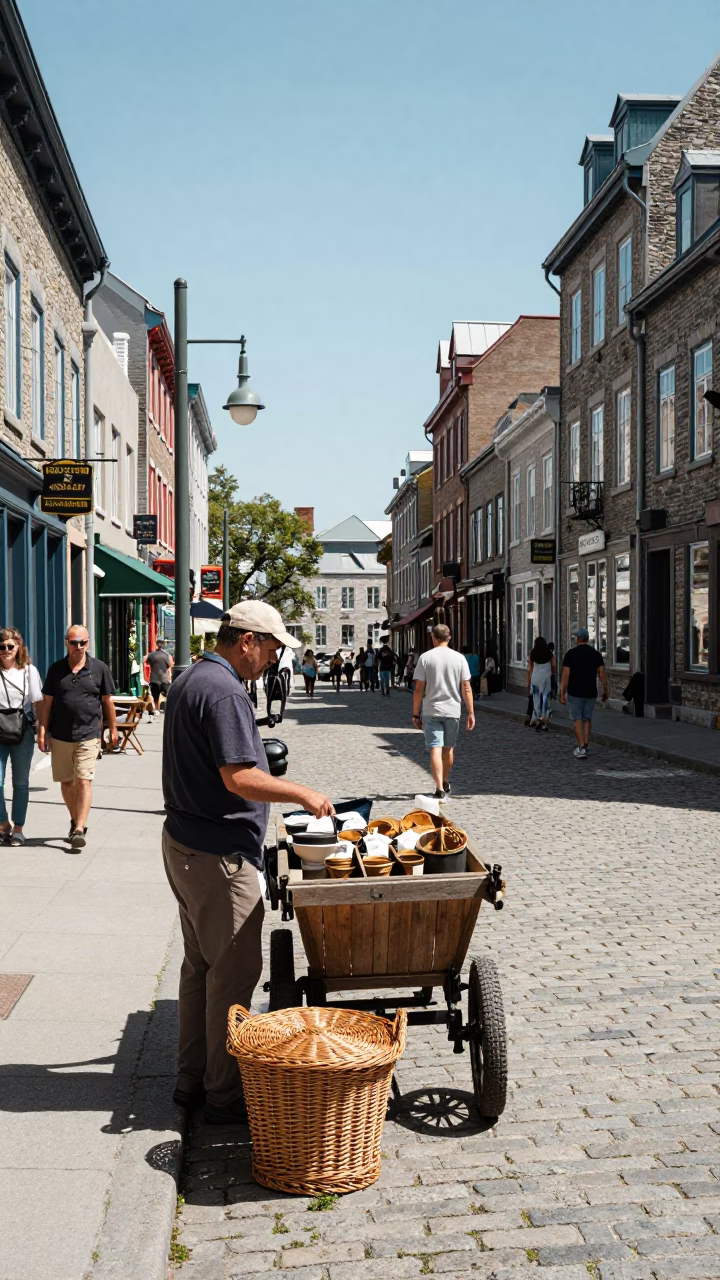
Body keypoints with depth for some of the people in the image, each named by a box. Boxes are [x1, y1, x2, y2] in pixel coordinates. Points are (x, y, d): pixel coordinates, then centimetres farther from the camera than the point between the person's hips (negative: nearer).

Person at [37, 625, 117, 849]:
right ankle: (75, 820, 32)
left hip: (88, 735, -3)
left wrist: (112, 729, 10)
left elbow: (107, 700, 8)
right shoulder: (56, 669, 5)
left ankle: (80, 829, -9)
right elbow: (47, 702, 6)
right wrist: (42, 732, 1)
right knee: (66, 782, 13)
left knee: (83, 781, -11)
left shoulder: (99, 668, 1)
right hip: (60, 736, 3)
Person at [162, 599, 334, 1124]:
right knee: (234, 969, -1)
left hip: (184, 842, 11)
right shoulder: (225, 692, -20)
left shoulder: (191, 680, 14)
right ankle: (225, 1095, 8)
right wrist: (303, 793, -17)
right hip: (219, 855, -11)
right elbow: (240, 778, -26)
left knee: (200, 963, 17)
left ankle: (192, 1080, 27)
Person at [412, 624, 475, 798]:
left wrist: (415, 714, 2)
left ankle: (439, 788, -15)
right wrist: (471, 712, 4)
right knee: (448, 748, 18)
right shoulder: (459, 658, -1)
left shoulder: (425, 658, -4)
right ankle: (445, 783, 36)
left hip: (431, 711, -2)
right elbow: (466, 688, -2)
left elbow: (419, 689, -5)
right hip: (453, 711, 2)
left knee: (435, 749, -4)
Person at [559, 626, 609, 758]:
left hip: (575, 693, -2)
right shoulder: (596, 654, 1)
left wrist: (562, 693, -5)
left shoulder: (570, 653, -6)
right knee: (587, 719, 19)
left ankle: (581, 748, -7)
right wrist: (606, 690, 7)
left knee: (578, 720, 3)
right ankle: (586, 744, 15)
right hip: (591, 693, 3)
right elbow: (602, 674, -3)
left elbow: (565, 675, -9)